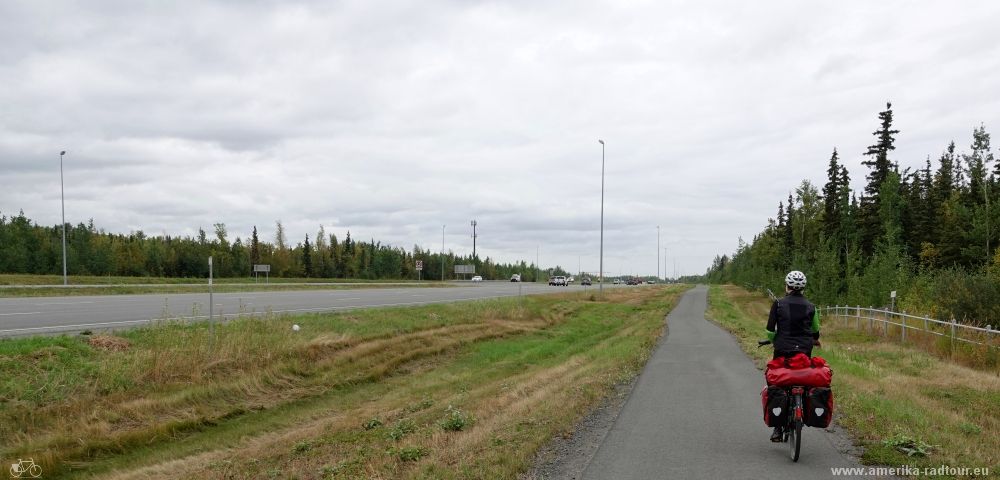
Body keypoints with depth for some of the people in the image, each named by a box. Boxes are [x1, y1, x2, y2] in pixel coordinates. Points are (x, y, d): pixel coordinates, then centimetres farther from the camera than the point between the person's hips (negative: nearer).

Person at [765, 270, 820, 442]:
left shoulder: (779, 303, -5)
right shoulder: (810, 306, 2)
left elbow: (770, 329, -6)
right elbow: (815, 331, 13)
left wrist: (773, 341, 15)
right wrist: (814, 340, 35)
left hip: (782, 350, -1)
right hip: (804, 351, 2)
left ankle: (778, 428, 2)